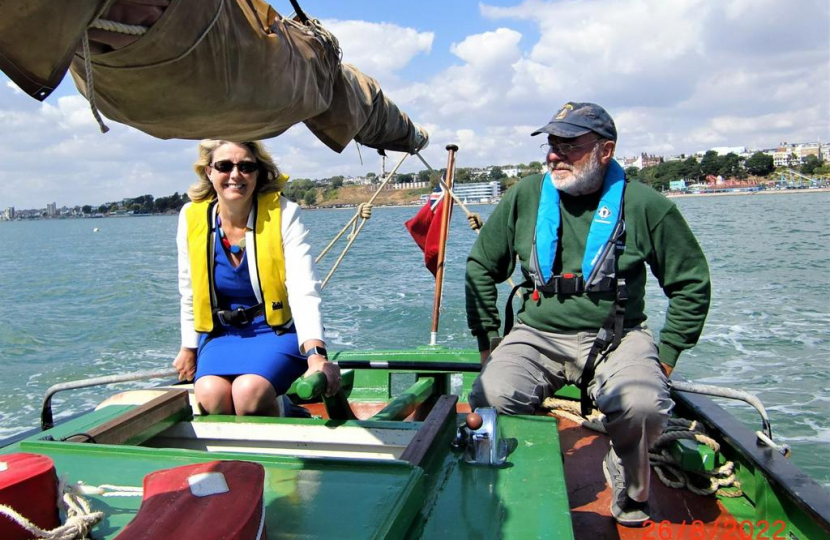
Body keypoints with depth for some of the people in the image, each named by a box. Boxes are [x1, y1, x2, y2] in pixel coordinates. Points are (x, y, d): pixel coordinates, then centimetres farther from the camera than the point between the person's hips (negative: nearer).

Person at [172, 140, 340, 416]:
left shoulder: (283, 213, -14)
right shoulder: (192, 218, -3)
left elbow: (304, 292, -24)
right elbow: (189, 293, 10)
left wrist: (317, 356, -39)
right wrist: (189, 348, 16)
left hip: (278, 331, -3)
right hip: (221, 334, 3)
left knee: (249, 391, -30)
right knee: (210, 395, -27)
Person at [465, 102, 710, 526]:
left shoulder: (644, 205, -4)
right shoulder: (525, 196, 1)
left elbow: (691, 282, 7)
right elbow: (480, 267, 10)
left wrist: (667, 355, 1)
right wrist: (488, 341, 5)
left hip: (616, 339, -1)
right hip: (536, 335, 1)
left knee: (643, 405, -31)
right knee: (493, 397, -27)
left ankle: (628, 484, 7)